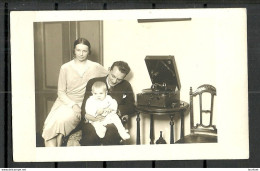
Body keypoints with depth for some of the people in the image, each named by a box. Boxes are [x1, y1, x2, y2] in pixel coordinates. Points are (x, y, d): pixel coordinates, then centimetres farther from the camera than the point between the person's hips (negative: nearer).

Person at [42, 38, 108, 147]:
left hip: (82, 105, -1)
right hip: (65, 101, 1)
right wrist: (72, 104, -13)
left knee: (62, 120, -32)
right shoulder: (65, 68, 5)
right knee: (50, 125, -28)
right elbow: (61, 92, 5)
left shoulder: (95, 67, 5)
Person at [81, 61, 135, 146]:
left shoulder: (126, 86, 16)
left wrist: (118, 111, -7)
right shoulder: (93, 83, 11)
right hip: (93, 121, 0)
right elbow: (84, 106, 6)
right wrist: (91, 117, -17)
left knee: (110, 135, -36)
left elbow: (131, 107, 14)